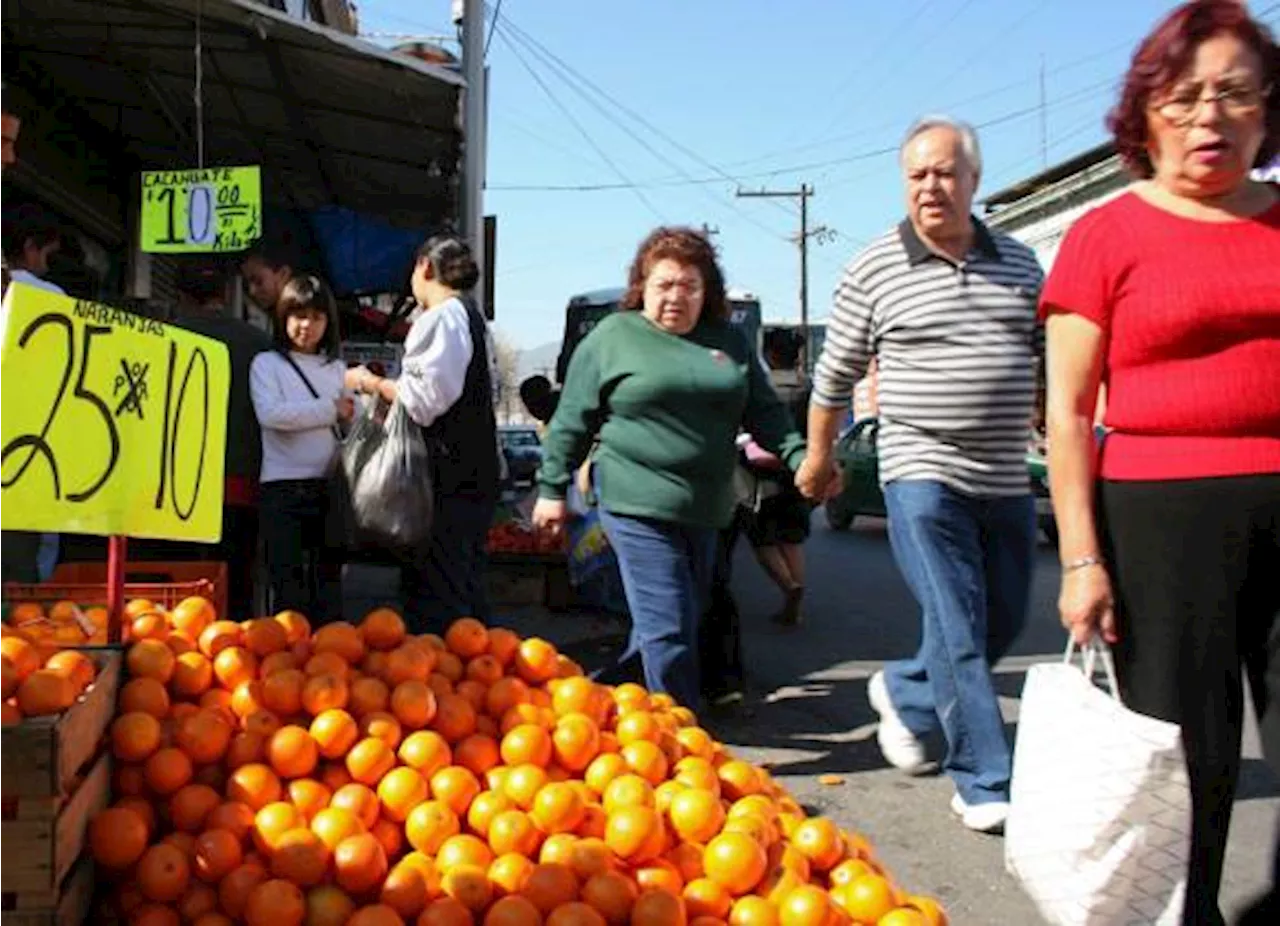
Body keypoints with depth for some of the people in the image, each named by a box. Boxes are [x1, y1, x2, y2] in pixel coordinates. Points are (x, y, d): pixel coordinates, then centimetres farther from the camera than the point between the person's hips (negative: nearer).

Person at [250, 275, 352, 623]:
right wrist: (330, 410, -9)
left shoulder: (337, 368, 16)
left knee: (328, 582, 9)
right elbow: (270, 414, -13)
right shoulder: (267, 363, 4)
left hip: (329, 487, 4)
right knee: (289, 585, -1)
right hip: (284, 487, -3)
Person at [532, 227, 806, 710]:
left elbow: (764, 412, 13)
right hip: (638, 507, -5)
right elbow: (572, 420, 3)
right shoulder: (612, 336, 0)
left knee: (674, 619, 13)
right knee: (668, 628, -8)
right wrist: (553, 489, 2)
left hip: (704, 510, 5)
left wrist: (800, 457, -3)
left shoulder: (729, 342, 12)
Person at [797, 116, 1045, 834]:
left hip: (1007, 479, 5)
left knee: (1004, 622, 12)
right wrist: (820, 458, 14)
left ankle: (903, 692, 37)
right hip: (923, 476, -5)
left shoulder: (1020, 263, 9)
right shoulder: (874, 271, -2)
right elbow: (836, 375, 7)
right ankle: (985, 782, 5)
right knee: (959, 628, -8)